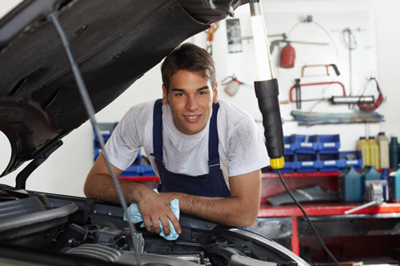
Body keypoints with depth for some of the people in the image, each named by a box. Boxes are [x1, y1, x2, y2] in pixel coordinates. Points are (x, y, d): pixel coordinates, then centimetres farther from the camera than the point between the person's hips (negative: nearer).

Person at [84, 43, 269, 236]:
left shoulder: (240, 128, -24)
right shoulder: (140, 120, -17)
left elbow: (245, 214, -26)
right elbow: (94, 183, -10)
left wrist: (173, 199, -27)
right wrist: (140, 192, -30)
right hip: (171, 226, 2)